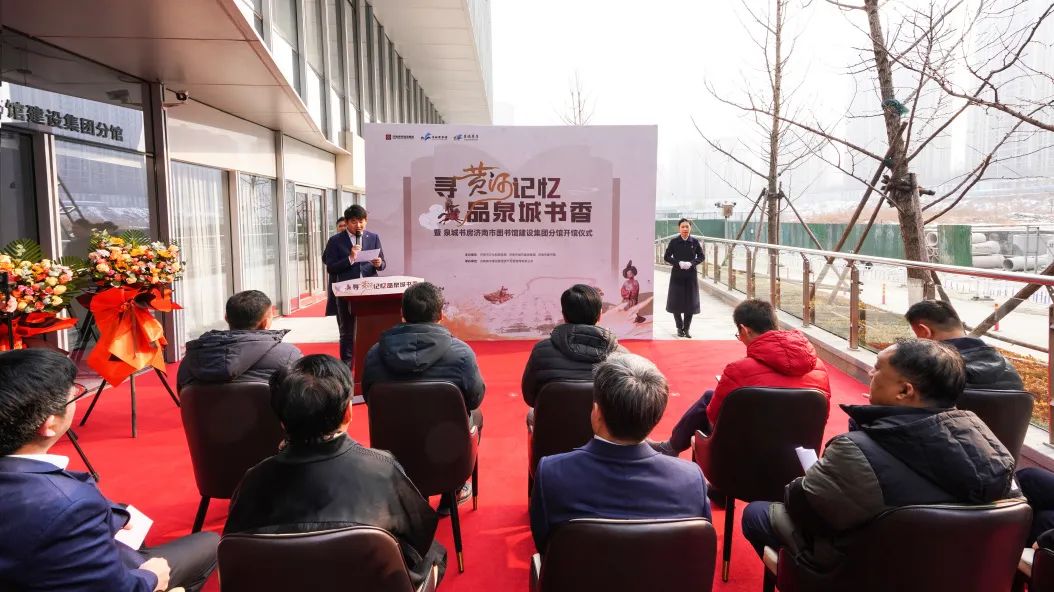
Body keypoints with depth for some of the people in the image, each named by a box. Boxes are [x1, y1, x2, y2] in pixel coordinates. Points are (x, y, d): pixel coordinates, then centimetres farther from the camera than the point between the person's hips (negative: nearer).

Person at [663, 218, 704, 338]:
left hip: (691, 275, 1)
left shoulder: (694, 241, -1)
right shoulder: (674, 241, -3)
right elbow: (666, 257, -1)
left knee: (690, 303, 3)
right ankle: (679, 328, 20)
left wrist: (691, 263, -13)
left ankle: (686, 328, 15)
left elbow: (701, 256, 5)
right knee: (676, 302, 3)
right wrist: (678, 263, -15)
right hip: (677, 275, -1)